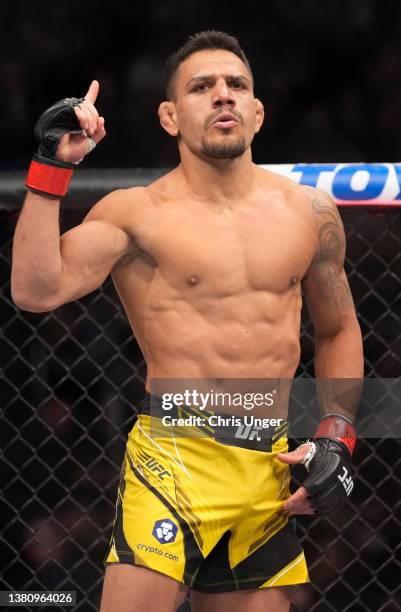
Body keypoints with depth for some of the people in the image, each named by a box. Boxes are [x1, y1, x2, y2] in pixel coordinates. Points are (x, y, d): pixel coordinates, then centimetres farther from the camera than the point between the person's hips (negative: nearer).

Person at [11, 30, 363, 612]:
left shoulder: (309, 211, 9)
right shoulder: (136, 213, -4)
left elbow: (338, 330, 21)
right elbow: (36, 290, -17)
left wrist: (336, 438, 9)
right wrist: (52, 166, -17)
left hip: (271, 472, 5)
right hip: (174, 461, -4)